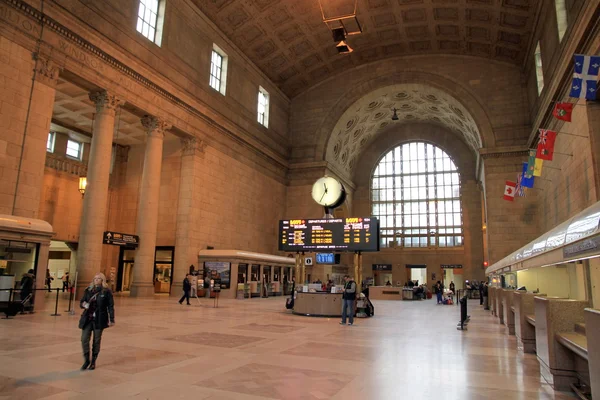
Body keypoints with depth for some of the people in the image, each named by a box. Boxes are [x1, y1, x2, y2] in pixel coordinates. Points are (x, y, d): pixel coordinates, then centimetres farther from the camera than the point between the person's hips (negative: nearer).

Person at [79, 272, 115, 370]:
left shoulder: (106, 292, -4)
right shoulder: (88, 290, 6)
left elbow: (110, 306, -3)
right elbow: (81, 302, 12)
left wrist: (111, 319, -7)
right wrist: (83, 304, -13)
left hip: (99, 320, -3)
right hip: (87, 319, 3)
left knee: (96, 341, 6)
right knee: (84, 339, -2)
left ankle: (93, 362, 21)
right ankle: (86, 360, 18)